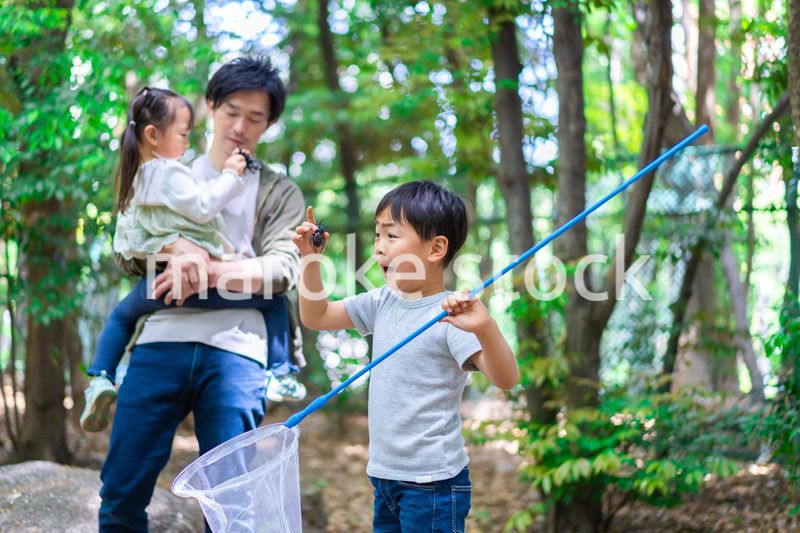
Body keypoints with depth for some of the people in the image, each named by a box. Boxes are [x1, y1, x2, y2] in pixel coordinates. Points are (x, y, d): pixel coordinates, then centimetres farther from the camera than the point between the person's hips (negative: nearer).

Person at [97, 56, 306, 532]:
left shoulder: (279, 193, 17)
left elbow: (282, 270, 1)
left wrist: (207, 273, -15)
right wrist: (178, 250, -12)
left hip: (236, 348, -1)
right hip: (163, 338, 2)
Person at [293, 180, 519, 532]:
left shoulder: (450, 316, -18)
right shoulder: (382, 303, 4)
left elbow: (506, 379, -27)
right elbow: (315, 317, 15)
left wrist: (485, 328, -45)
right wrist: (310, 259, 3)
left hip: (432, 482, -7)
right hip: (385, 475, 7)